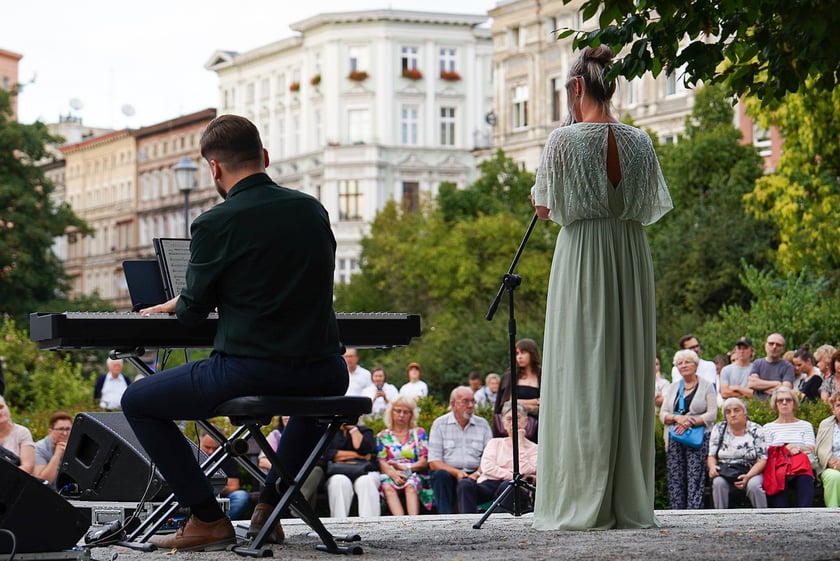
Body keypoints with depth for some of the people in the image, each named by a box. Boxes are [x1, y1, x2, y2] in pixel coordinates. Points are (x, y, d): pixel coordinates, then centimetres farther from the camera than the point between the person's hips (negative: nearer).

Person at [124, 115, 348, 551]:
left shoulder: (214, 225, -9)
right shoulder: (312, 210, 7)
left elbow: (192, 313, 0)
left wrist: (172, 305, 26)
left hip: (249, 374, -6)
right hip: (324, 374, 6)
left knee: (137, 402, 14)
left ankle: (208, 519, 10)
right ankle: (270, 505, 31)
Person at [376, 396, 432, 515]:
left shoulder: (419, 433, 18)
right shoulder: (383, 436, 19)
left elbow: (424, 462, 7)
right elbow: (381, 462, 5)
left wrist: (405, 468, -12)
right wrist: (392, 473, -17)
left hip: (415, 475, 0)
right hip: (391, 475, 0)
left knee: (410, 486, -36)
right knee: (388, 487, -35)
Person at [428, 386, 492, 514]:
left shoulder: (483, 424, 14)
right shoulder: (439, 424, 8)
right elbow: (434, 462, 0)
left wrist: (477, 474, -15)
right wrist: (456, 472, -16)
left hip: (474, 476, 1)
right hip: (449, 474, -1)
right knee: (441, 474, -33)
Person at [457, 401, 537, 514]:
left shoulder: (533, 448, 19)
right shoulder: (495, 443, 29)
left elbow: (523, 471, -1)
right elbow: (487, 468, 9)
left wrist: (519, 444, 7)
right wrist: (512, 476, -3)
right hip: (488, 485, 3)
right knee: (465, 484, -30)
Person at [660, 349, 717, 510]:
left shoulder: (706, 386, 4)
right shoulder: (673, 387, 17)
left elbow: (712, 414, -4)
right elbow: (663, 414, 12)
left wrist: (690, 422, -15)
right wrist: (677, 418, -10)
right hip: (674, 440, 4)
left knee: (695, 480, -12)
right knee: (675, 480, -1)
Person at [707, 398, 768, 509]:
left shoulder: (756, 430, 1)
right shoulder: (719, 429, 8)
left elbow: (762, 459, -4)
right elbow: (711, 456, 10)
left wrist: (748, 476, -21)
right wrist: (712, 467, -15)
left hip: (751, 472, -1)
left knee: (753, 485, -34)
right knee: (718, 483, -32)